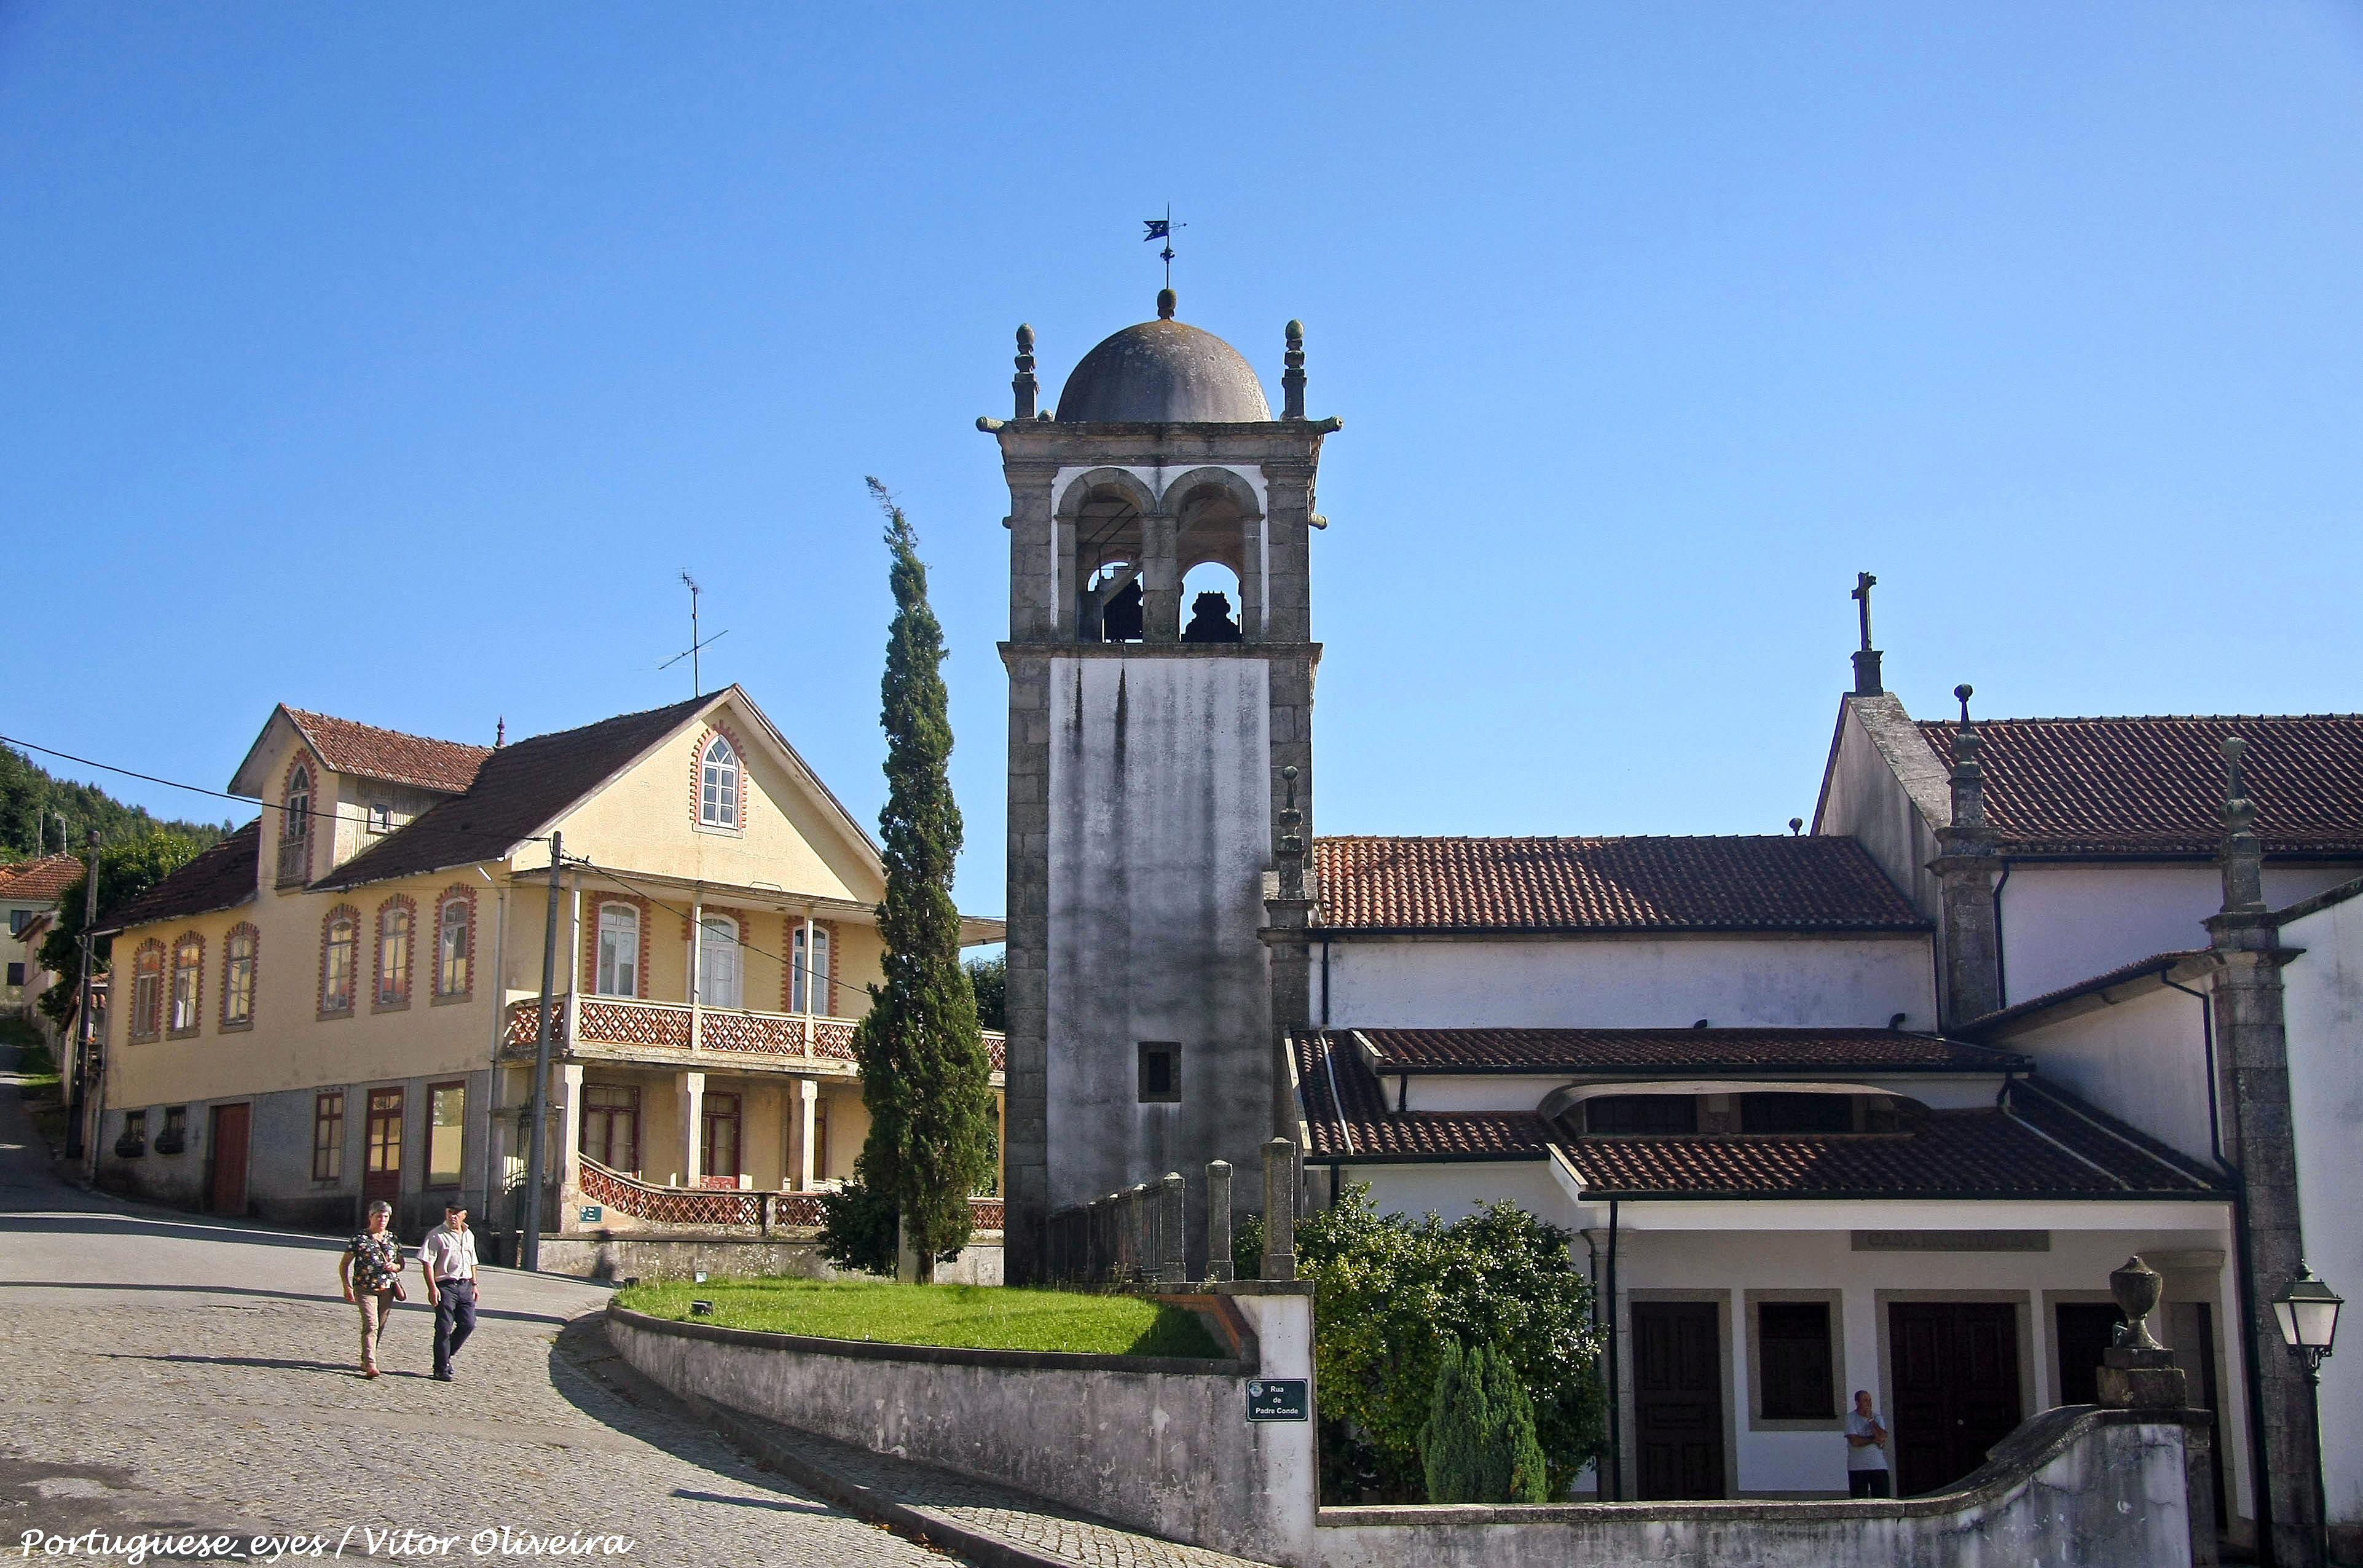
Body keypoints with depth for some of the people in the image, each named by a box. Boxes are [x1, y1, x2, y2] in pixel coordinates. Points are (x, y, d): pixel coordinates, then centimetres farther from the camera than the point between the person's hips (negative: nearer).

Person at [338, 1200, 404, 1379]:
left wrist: (394, 1267, -3)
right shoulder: (359, 1239, -2)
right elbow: (344, 1264, 2)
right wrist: (347, 1286, -7)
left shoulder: (393, 1240, 11)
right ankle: (370, 1365, -20)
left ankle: (365, 1361, 26)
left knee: (379, 1328, 9)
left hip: (387, 1289, 5)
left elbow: (401, 1264, 21)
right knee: (371, 1325, -16)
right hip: (365, 1289, -5)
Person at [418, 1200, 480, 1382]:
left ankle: (446, 1355, 21)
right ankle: (441, 1369, 6)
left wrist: (474, 1285, 18)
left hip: (465, 1285, 6)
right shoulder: (437, 1235, -5)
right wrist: (432, 1288, -18)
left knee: (468, 1324, 1)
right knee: (444, 1328, -3)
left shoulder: (469, 1235, 15)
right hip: (445, 1286, -6)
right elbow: (427, 1263, -10)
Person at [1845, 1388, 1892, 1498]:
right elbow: (1855, 1441, -14)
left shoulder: (1876, 1416, 9)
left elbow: (1883, 1437, -7)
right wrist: (1875, 1440, -7)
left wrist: (1870, 1419, -8)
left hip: (1879, 1466, 3)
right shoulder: (1850, 1418, -2)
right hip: (1857, 1467, -3)